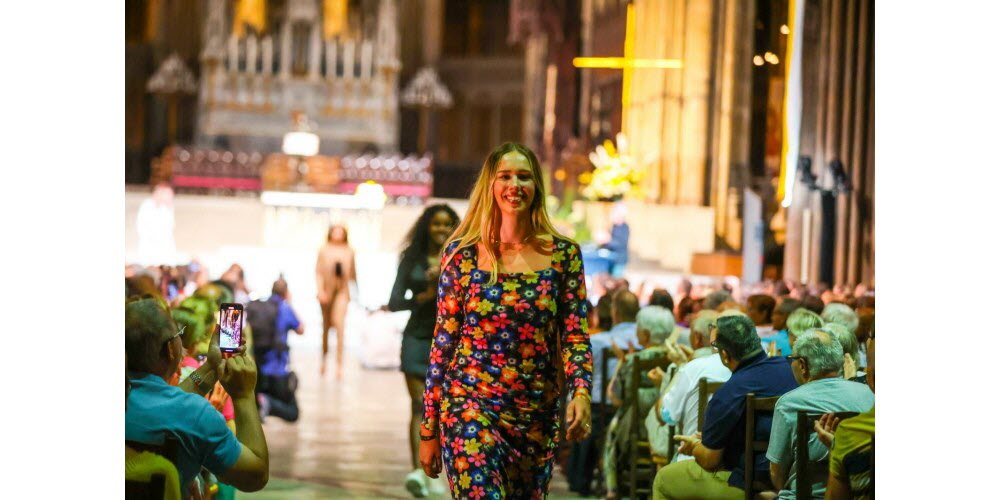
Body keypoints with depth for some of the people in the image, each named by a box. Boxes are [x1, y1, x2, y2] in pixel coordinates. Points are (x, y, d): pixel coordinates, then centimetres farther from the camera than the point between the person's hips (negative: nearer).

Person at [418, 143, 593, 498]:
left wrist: (581, 391, -17)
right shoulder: (463, 253, 0)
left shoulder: (563, 254, 4)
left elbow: (575, 336, 3)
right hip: (470, 404, -2)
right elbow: (443, 341, 3)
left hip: (537, 415, 3)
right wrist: (429, 429, 3)